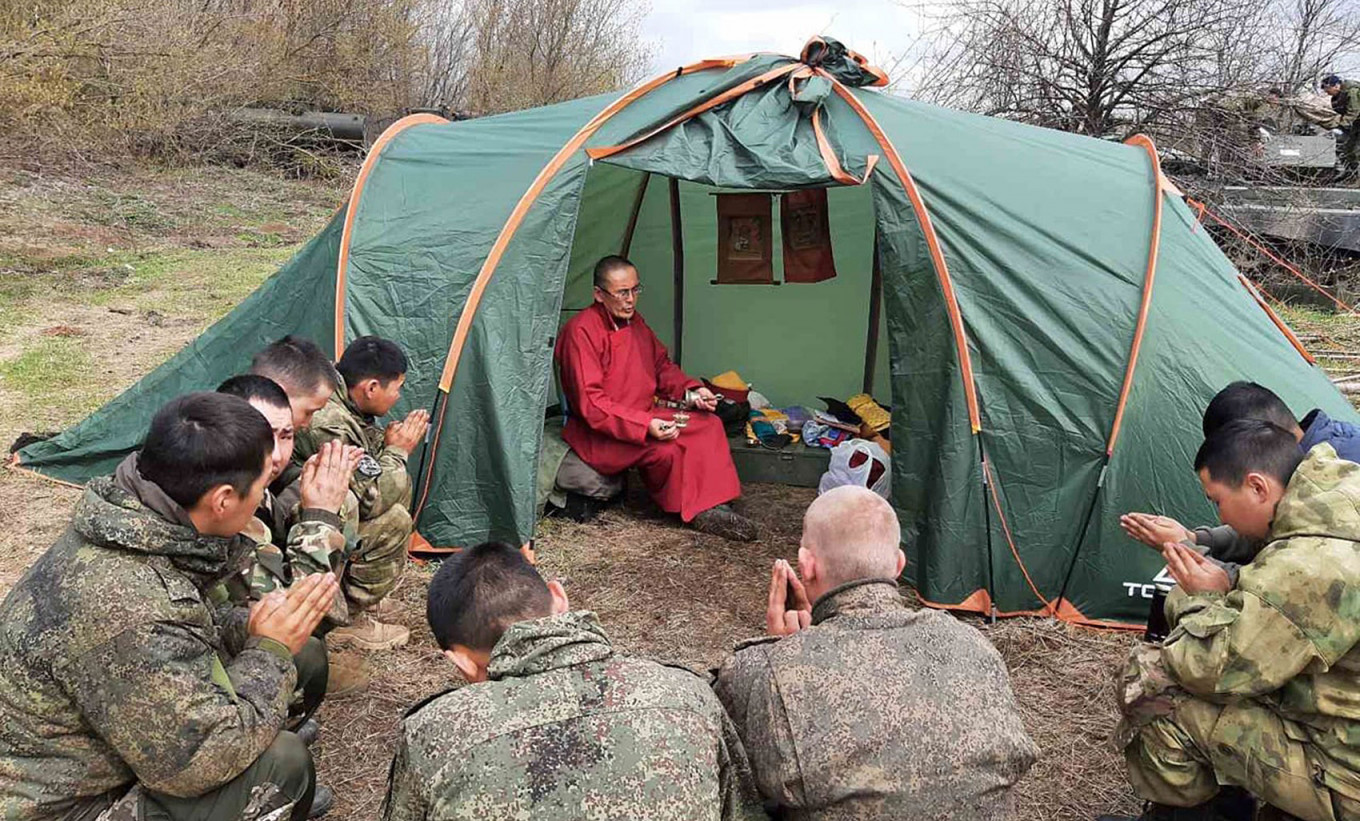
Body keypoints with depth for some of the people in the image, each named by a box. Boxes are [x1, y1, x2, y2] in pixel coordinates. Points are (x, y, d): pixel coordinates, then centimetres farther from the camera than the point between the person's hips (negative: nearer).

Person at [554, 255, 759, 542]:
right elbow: (590, 403, -24)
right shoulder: (581, 331, -19)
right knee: (666, 448, -30)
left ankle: (710, 507, -10)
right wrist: (645, 426, -31)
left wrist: (690, 391, 1)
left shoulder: (634, 321, 8)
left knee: (709, 424, -7)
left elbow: (662, 367, 21)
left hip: (644, 418, 9)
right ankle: (697, 512, -5)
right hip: (598, 434, -8)